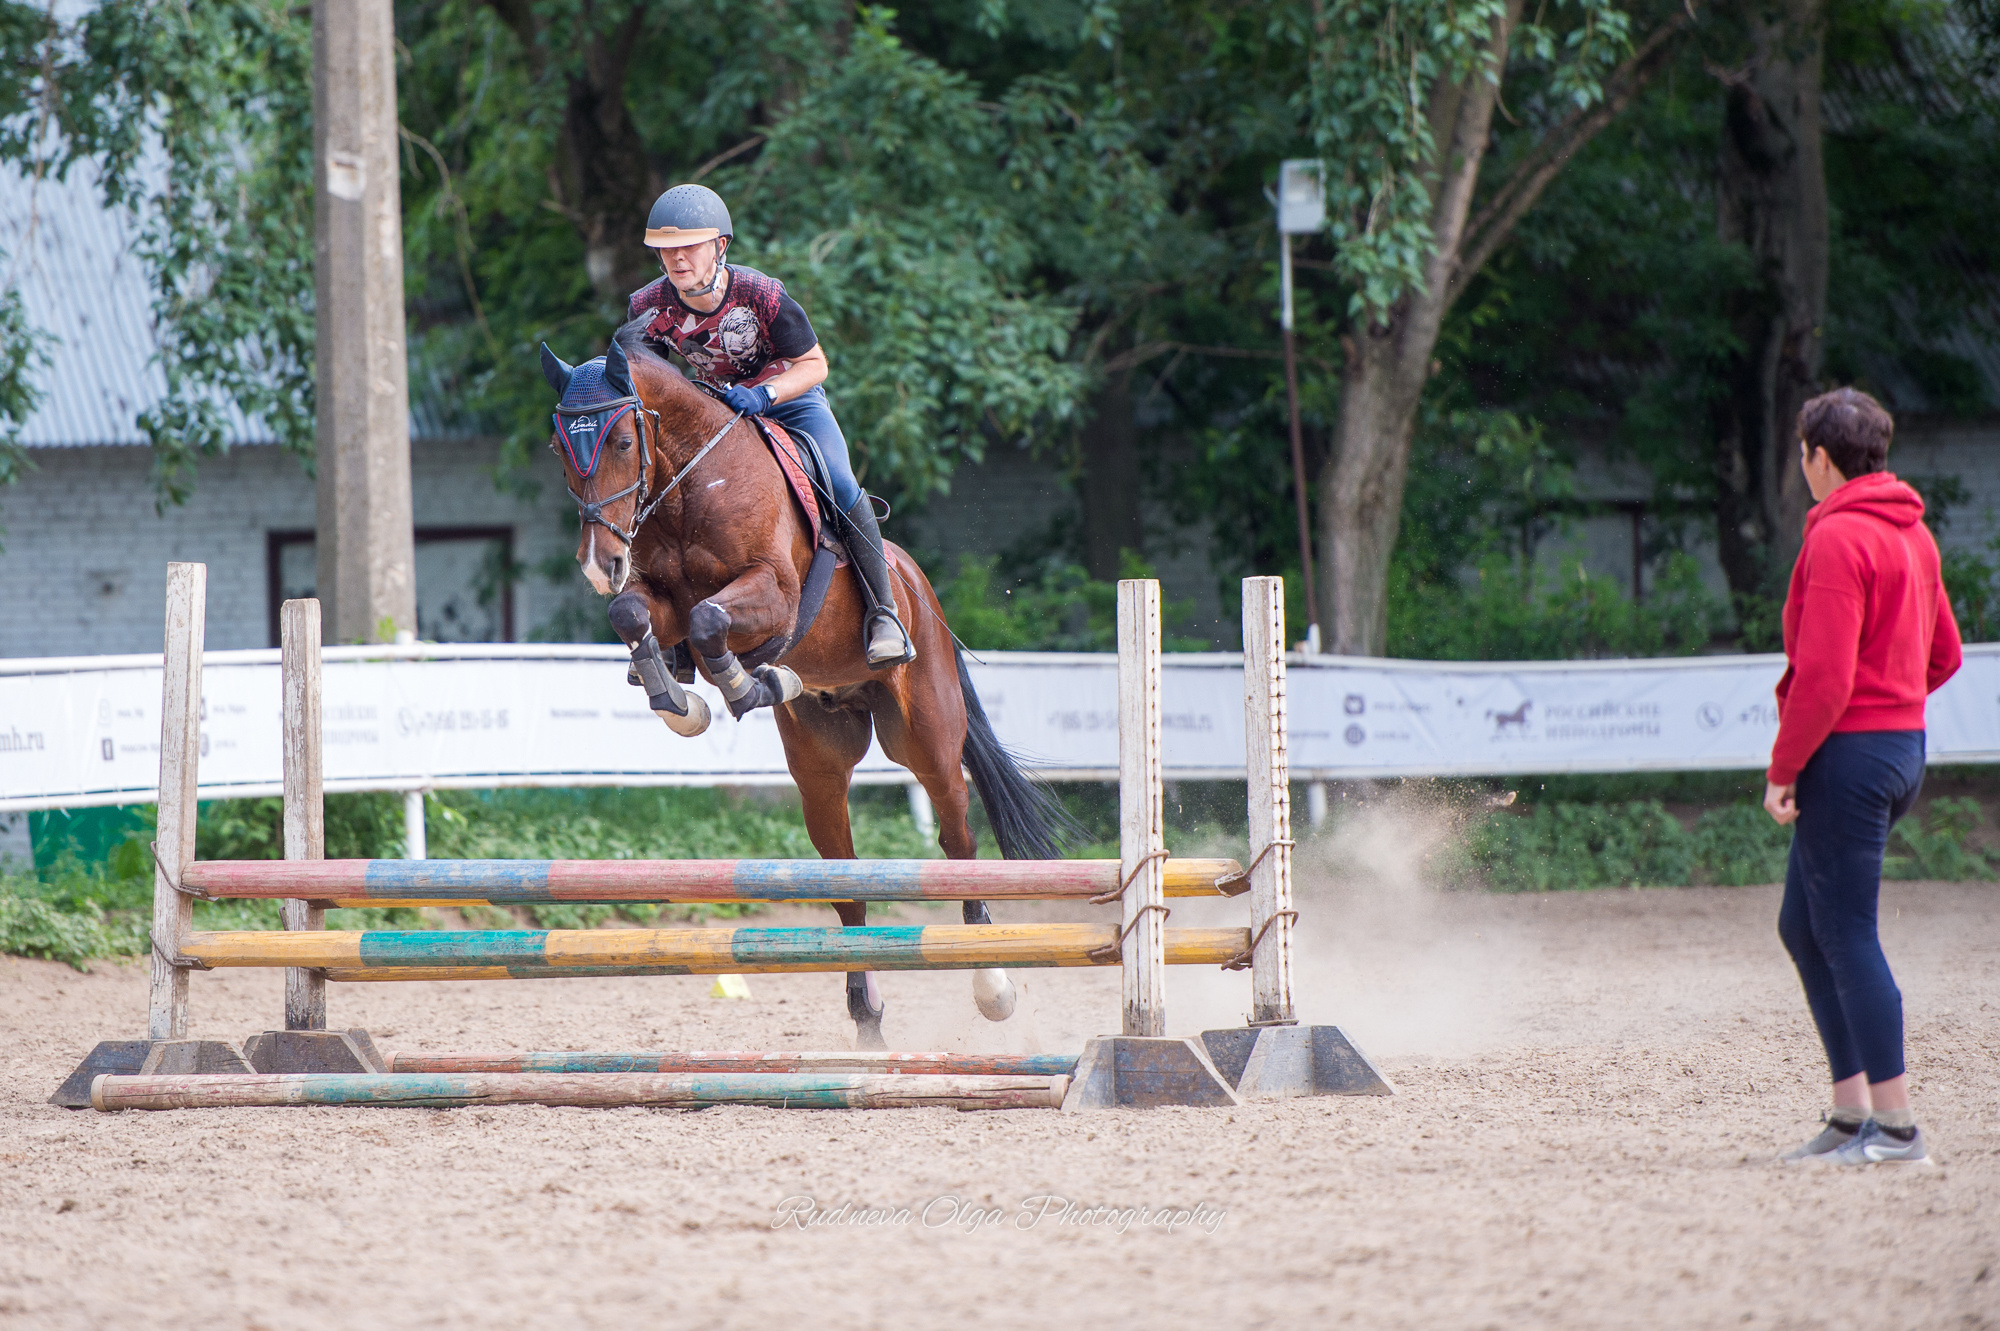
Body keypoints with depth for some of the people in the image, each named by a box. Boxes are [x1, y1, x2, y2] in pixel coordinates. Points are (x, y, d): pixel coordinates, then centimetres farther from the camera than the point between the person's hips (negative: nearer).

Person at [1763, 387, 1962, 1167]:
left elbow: (1826, 675, -21)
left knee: (1846, 935, -6)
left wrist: (1783, 767, -14)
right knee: (1804, 927, 16)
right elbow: (1943, 655, 21)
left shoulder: (1838, 538, -15)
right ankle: (1852, 1110, 15)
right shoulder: (1912, 534, 14)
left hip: (1848, 752, -10)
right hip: (1904, 748, 10)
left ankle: (1896, 1126, -7)